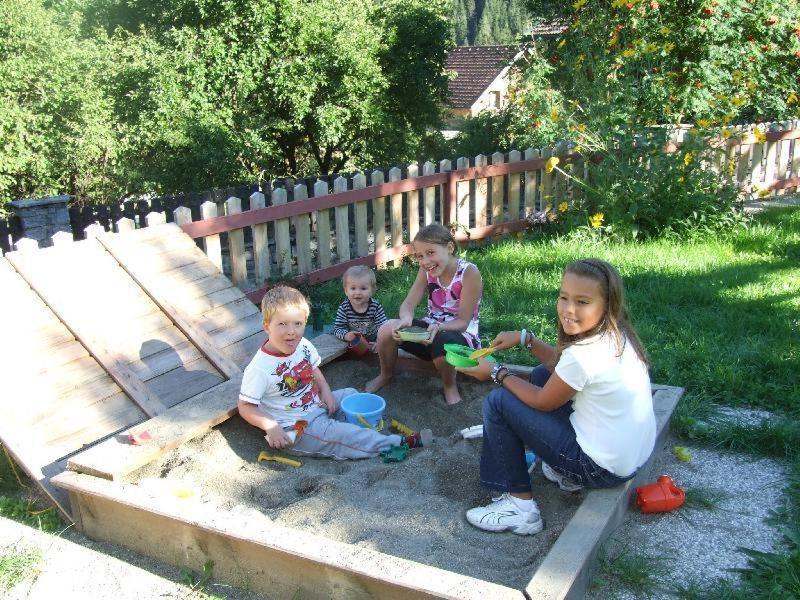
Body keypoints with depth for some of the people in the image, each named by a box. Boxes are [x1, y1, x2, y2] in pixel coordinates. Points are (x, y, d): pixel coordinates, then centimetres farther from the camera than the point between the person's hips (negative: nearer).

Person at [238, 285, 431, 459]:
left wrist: (326, 391, -2)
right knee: (341, 435, -18)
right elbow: (245, 406, -20)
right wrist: (270, 427, -30)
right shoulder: (260, 368, -26)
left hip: (317, 405, 8)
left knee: (350, 394, 13)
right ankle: (397, 444, -13)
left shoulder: (303, 346, -6)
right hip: (296, 429, -8)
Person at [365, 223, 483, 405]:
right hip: (430, 329, 5)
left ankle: (450, 386, -6)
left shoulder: (469, 272, -20)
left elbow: (463, 321, -19)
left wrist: (439, 327, -39)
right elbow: (408, 304, -10)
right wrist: (406, 320, -34)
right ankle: (385, 375, 11)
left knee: (441, 343, -40)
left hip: (460, 334, -5)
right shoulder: (426, 269, -4)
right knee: (387, 329, -20)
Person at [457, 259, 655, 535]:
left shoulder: (584, 354, -27)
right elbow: (560, 365, 14)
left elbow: (542, 402, -11)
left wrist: (497, 373, 1)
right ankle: (567, 472, 23)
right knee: (541, 375, 21)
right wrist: (525, 339, 4)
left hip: (604, 468, -9)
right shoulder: (615, 335, -1)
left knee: (498, 402, -5)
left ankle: (520, 504, 2)